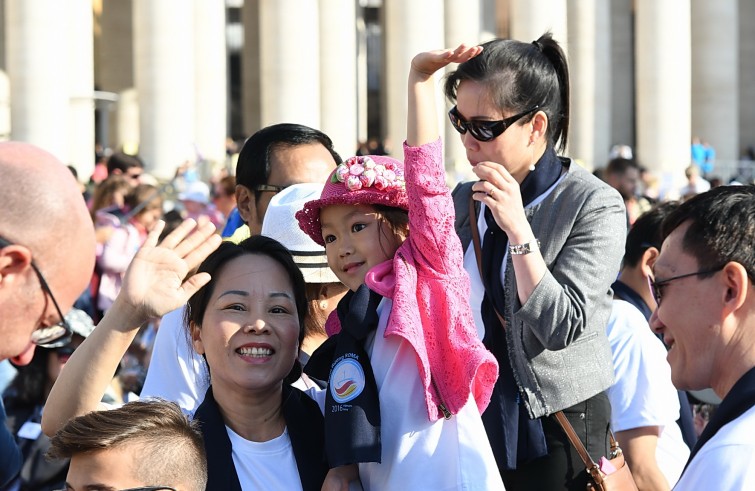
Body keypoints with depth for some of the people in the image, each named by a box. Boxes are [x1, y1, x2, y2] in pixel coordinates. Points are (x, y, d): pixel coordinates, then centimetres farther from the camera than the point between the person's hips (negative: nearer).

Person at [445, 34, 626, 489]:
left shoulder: (596, 206, -12)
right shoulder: (465, 200, 7)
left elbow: (562, 327, -19)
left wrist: (518, 229, -24)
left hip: (554, 431, -5)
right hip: (473, 419, 5)